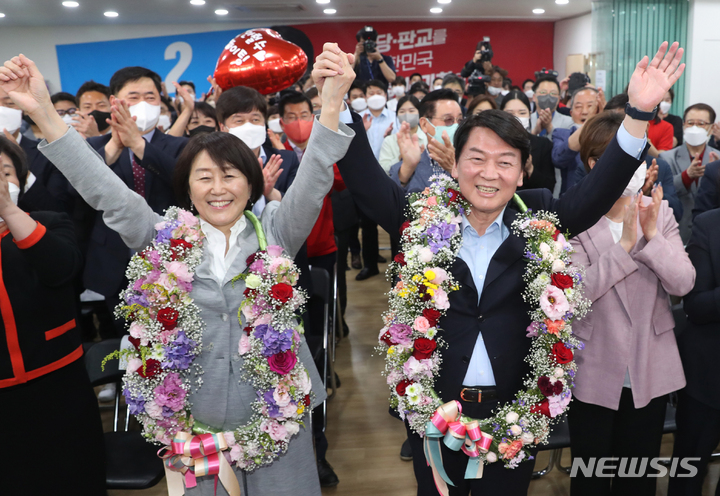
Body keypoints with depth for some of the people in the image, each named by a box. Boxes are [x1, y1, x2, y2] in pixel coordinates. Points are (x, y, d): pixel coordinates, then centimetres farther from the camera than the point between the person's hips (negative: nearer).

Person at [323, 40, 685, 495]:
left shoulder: (537, 216, -4)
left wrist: (639, 114, -26)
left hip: (515, 409, 1)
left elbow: (598, 191, -13)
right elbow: (364, 178, -14)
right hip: (434, 407, 0)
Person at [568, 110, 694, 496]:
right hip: (593, 373, -3)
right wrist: (624, 244, -27)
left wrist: (652, 236, -21)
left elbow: (683, 284, -9)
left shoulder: (659, 211, -2)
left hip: (651, 372, 3)